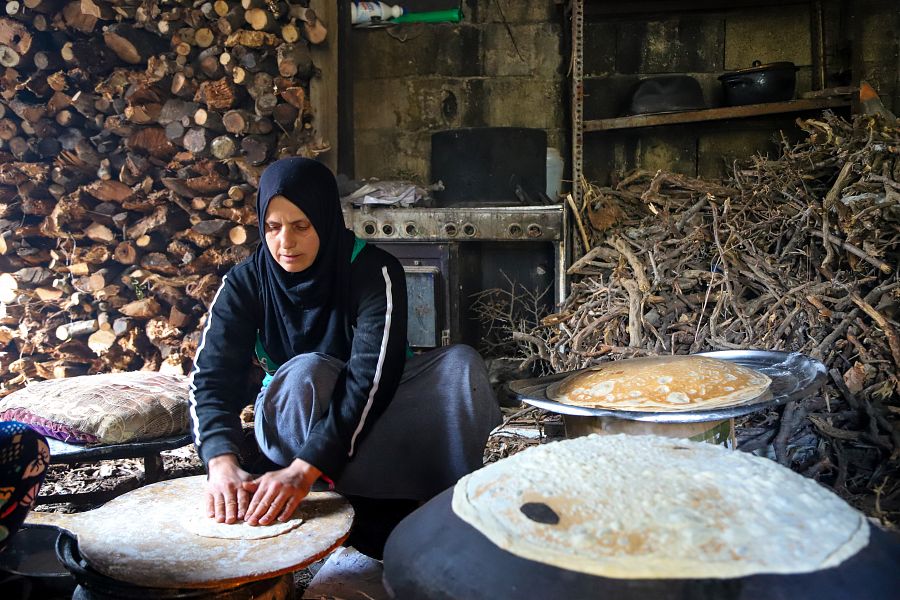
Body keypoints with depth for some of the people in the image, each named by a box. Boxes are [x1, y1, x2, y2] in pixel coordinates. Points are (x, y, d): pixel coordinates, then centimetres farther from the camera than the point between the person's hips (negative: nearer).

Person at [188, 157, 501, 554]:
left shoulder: (375, 272, -22)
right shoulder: (244, 284, -13)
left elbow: (373, 375, -34)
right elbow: (211, 377, -22)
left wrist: (305, 467, -45)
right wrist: (223, 461, -42)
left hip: (373, 411, 0)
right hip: (289, 418, 1)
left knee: (461, 364, -26)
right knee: (308, 372, -35)